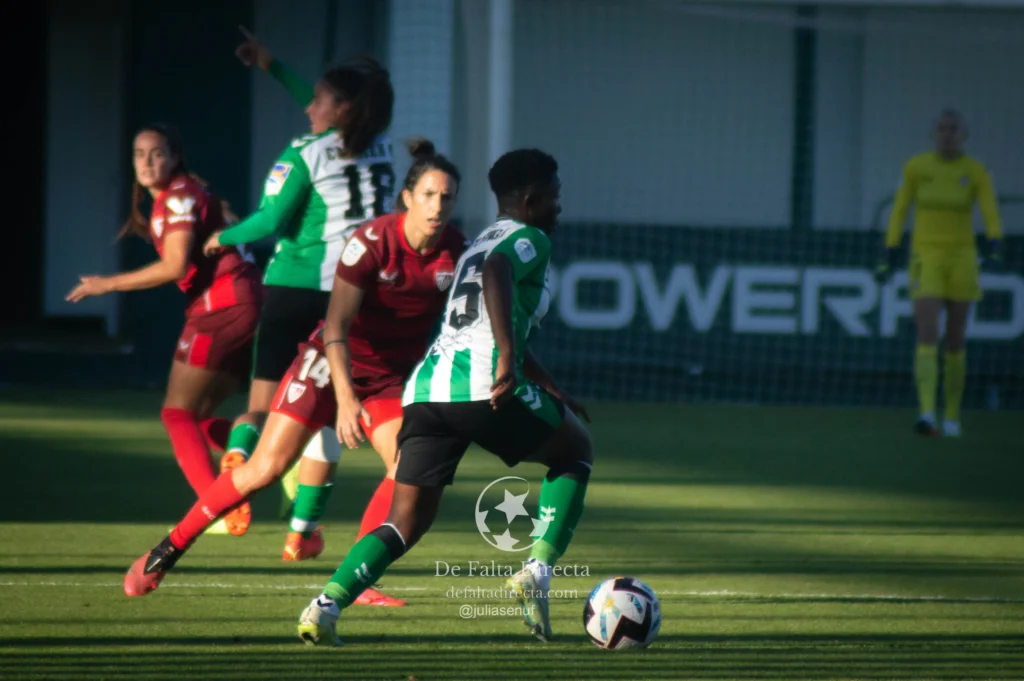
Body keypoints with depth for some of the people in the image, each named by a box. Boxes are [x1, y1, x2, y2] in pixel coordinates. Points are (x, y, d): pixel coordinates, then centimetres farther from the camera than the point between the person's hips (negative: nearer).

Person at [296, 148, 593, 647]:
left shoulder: (480, 244, 33)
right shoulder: (529, 239, 5)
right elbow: (497, 272, -19)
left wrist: (554, 393, 50)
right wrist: (508, 357, -27)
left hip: (427, 386, 7)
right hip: (483, 385, -7)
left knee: (405, 524, 6)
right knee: (575, 451, 19)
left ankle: (325, 608, -16)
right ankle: (539, 569, 4)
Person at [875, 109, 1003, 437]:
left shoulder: (976, 173, -2)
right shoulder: (916, 167, -1)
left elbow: (991, 213, -13)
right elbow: (899, 211, 4)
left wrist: (993, 248, -32)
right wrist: (889, 257, 1)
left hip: (961, 259, 1)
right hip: (926, 258, -1)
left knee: (955, 341, 7)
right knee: (926, 336, -18)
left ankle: (952, 416, 23)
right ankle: (927, 413, -29)